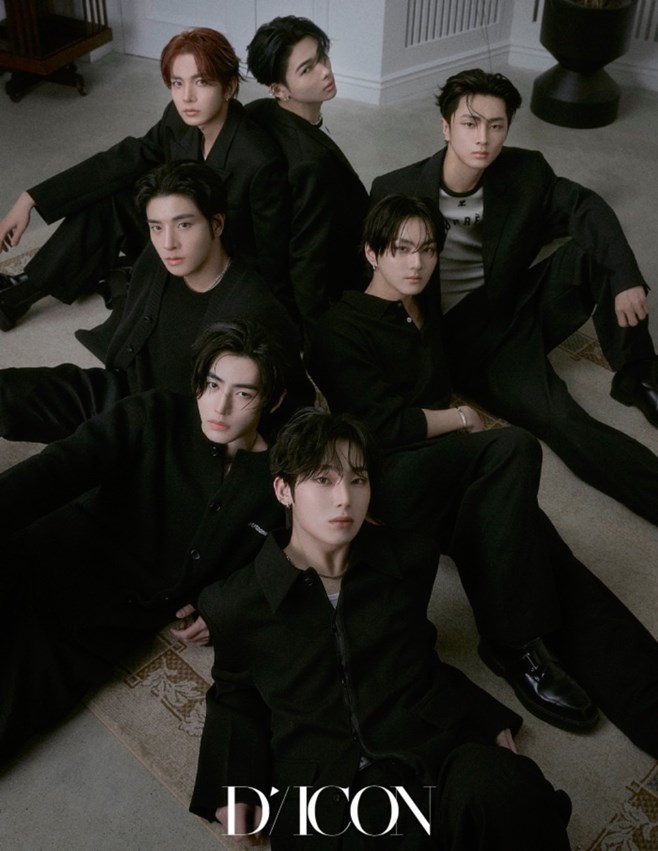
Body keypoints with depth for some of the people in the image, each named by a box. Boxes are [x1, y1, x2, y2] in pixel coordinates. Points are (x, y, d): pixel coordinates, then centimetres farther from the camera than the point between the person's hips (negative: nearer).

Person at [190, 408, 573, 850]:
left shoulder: (410, 562, 6)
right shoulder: (235, 604, 1)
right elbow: (234, 695, 19)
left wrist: (488, 719, 16)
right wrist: (234, 784, 7)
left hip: (435, 761, 2)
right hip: (321, 794, -2)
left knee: (496, 782, -32)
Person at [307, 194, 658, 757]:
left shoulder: (423, 310, 20)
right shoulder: (342, 330, -3)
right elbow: (384, 425, -11)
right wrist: (462, 419, -1)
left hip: (444, 474, 6)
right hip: (384, 484, -6)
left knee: (541, 549, -21)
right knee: (516, 448, -29)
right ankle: (515, 641, -24)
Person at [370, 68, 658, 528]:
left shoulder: (526, 172, -6)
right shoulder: (396, 191, -14)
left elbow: (586, 208, -7)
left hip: (519, 307, 5)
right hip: (464, 338, -4)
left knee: (591, 246, -21)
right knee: (561, 420, -27)